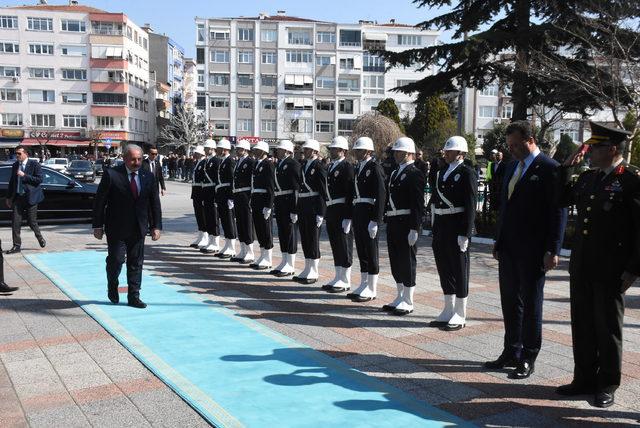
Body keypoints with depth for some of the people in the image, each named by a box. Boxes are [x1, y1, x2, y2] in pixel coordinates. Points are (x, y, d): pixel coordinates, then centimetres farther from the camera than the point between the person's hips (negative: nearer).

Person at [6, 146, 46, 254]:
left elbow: (39, 179, -13)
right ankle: (16, 246, 5)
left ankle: (39, 237, 30)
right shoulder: (15, 165, 10)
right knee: (15, 222, -1)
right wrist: (9, 197, 18)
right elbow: (12, 182, 18)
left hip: (30, 196, -5)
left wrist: (24, 175, -19)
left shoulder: (34, 164, -7)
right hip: (18, 197, 5)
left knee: (31, 221, 2)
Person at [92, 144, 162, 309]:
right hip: (116, 228, -3)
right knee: (116, 259, 0)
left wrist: (156, 226, 3)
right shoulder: (111, 175, -7)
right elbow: (99, 202, -5)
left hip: (138, 229, 4)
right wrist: (98, 225, -7)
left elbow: (155, 203, 8)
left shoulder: (148, 177, 5)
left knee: (136, 263, 7)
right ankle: (112, 286, 29)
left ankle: (134, 297, 16)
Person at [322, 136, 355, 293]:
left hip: (342, 212, -9)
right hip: (331, 210, 9)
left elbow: (350, 193, -17)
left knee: (344, 246, -1)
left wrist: (348, 217, -21)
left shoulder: (347, 167, -11)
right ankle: (338, 278, 24)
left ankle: (345, 281, 7)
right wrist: (327, 212, 16)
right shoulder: (330, 167, 16)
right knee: (335, 246, 14)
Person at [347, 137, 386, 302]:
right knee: (361, 250, 13)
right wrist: (350, 216, 14)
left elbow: (381, 195, -16)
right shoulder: (358, 168, 15)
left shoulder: (375, 168, -11)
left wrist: (375, 220, -20)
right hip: (357, 212, 8)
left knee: (371, 252, -1)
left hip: (369, 213, -8)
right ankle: (364, 285, 23)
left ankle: (372, 290, 7)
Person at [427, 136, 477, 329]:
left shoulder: (467, 174, -9)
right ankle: (448, 312, 25)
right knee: (444, 270, 13)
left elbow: (470, 206, -15)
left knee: (459, 271, 2)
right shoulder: (442, 173, 15)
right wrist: (435, 231, 15)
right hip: (440, 227, 8)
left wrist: (465, 234, -19)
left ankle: (460, 316, 13)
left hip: (456, 228, -8)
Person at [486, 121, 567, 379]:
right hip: (509, 248, 7)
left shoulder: (549, 169, -10)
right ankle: (511, 353, 26)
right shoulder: (513, 167, 13)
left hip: (533, 251, -7)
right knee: (510, 302, 14)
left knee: (530, 304, 4)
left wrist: (552, 250, -16)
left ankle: (528, 359, 16)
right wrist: (499, 241, 16)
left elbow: (558, 212, -12)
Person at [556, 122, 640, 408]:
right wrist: (567, 168, 11)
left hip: (610, 272, -6)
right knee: (582, 326, 14)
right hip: (581, 266, 7)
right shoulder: (587, 178, 10)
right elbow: (563, 200, 23)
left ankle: (608, 385, 22)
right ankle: (584, 379, 27)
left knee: (608, 328, 7)